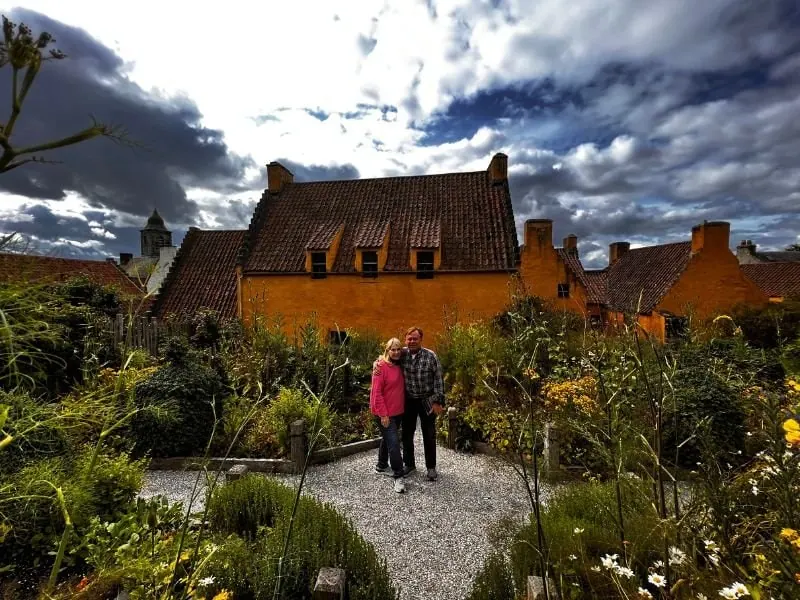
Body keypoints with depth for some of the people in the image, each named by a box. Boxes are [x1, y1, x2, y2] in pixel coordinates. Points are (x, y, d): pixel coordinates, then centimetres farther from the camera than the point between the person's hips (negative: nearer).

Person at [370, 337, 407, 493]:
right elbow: (376, 392, -18)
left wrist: (404, 406, 8)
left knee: (387, 439, 21)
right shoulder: (381, 366, -17)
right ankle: (398, 476, 1)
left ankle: (381, 466, 38)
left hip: (398, 411, 8)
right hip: (385, 413, -8)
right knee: (394, 442, -8)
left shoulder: (399, 366, 5)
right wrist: (383, 414, -19)